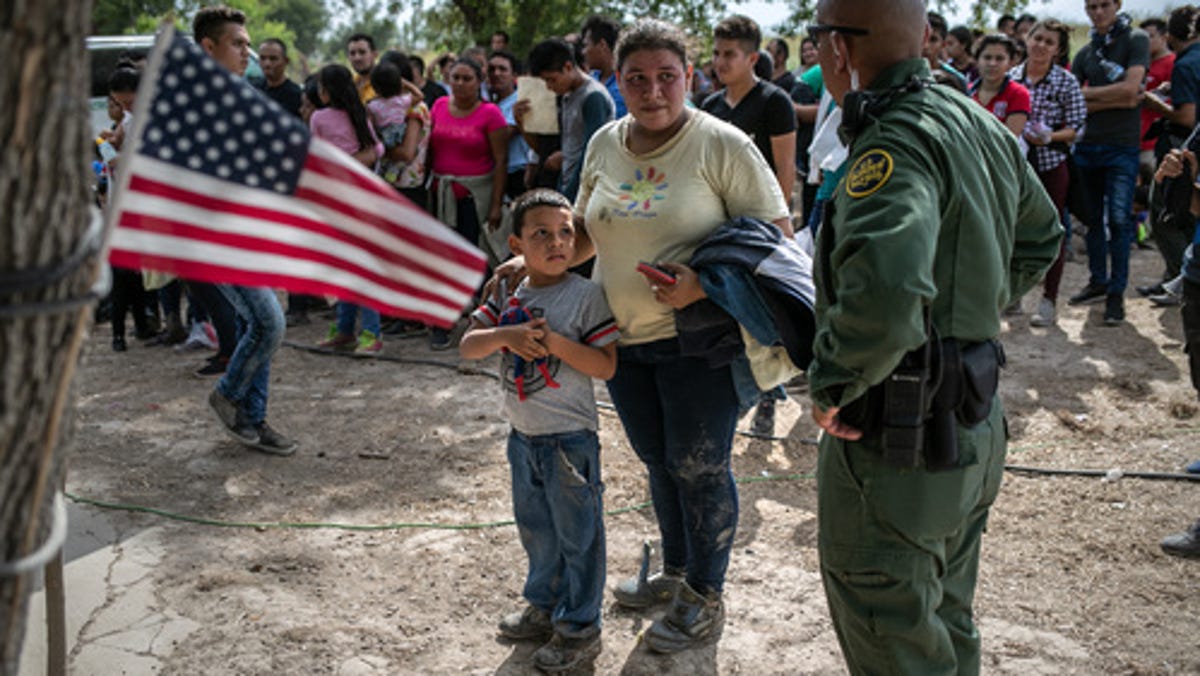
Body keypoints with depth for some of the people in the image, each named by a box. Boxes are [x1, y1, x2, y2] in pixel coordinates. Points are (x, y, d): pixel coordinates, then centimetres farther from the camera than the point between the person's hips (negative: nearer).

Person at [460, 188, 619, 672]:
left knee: (577, 533, 6)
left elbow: (606, 365, -15)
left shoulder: (585, 295, -12)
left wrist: (555, 342, -26)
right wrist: (505, 335, -23)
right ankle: (545, 607, 40)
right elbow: (467, 346, -4)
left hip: (570, 438, -6)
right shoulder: (508, 294, 3)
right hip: (523, 434, 6)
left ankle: (579, 627, 20)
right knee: (535, 529, 21)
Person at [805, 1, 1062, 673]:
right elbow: (1039, 239, 21)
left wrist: (832, 382, -27)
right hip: (975, 429, 9)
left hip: (897, 448, -9)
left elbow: (882, 293, -44)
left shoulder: (895, 145, -26)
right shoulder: (977, 122, 4)